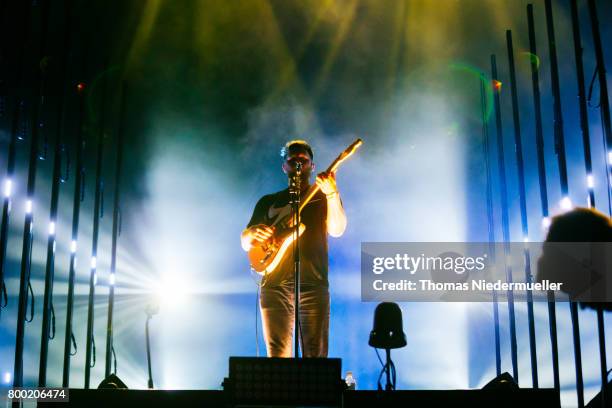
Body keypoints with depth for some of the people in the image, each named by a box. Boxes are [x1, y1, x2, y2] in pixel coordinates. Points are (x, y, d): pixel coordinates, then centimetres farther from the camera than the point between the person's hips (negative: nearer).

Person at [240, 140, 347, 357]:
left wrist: (331, 194, -22)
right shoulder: (268, 201, 18)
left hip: (313, 284, -1)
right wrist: (252, 234, -9)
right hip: (275, 284, 2)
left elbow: (337, 230, -7)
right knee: (277, 354, -1)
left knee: (315, 355, -5)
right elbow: (245, 242, 16)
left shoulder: (322, 198, 12)